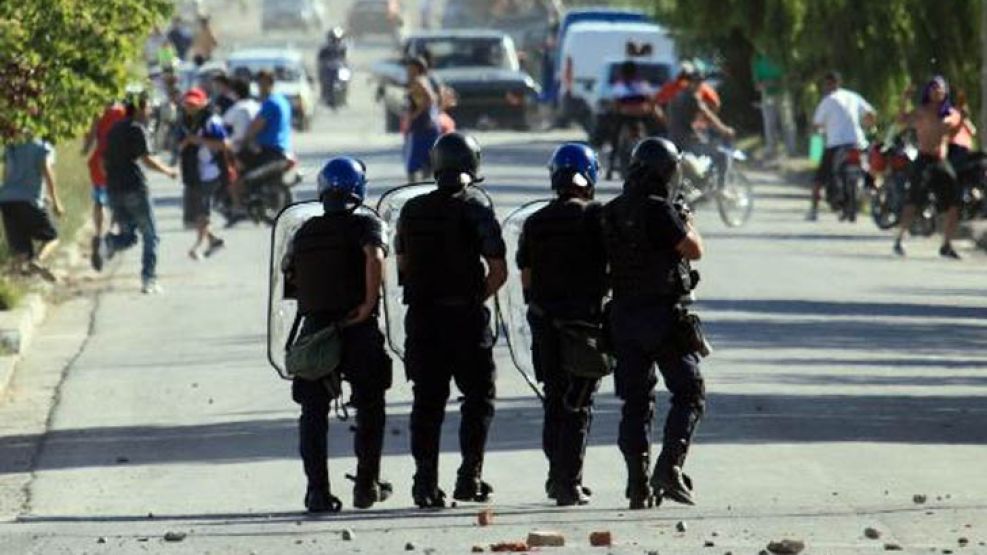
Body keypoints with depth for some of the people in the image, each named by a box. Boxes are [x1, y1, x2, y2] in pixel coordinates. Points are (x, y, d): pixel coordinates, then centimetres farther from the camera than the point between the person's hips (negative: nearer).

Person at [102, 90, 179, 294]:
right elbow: (146, 159, -16)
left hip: (114, 189, 6)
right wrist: (168, 171, -3)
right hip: (135, 188, -6)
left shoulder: (114, 130, 15)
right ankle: (149, 280, -2)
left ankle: (110, 242, -20)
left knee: (129, 235, 13)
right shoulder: (137, 129, -8)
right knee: (150, 236, 5)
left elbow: (104, 161, 19)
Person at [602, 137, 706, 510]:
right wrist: (687, 223, 6)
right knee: (689, 394, 4)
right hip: (664, 314, -6)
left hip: (624, 316, 6)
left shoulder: (611, 213, 7)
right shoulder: (659, 211, -14)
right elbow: (694, 251, -14)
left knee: (635, 402, 9)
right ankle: (670, 467, -11)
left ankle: (638, 483, 5)